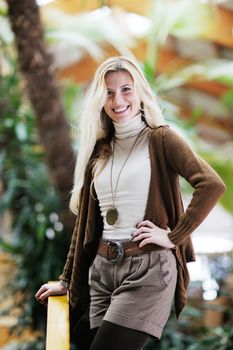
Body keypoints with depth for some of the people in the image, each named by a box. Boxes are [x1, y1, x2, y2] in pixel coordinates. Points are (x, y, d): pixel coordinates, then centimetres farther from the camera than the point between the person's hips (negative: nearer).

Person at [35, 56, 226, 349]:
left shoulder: (160, 139, -2)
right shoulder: (99, 149, 14)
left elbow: (212, 185, -15)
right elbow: (86, 221, 18)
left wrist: (173, 237, -15)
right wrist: (67, 281, 19)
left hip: (148, 267, -6)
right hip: (102, 269, 6)